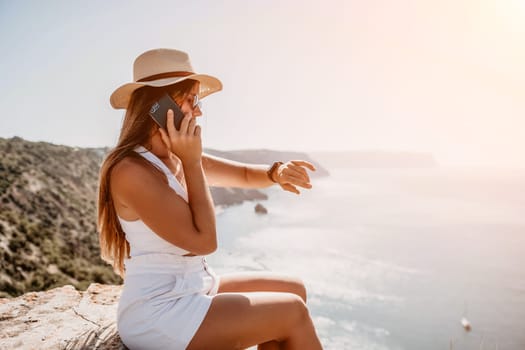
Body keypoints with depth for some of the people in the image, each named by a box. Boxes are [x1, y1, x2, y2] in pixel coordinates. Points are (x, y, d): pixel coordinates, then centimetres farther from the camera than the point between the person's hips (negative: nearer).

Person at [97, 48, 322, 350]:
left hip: (194, 290, 9)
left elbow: (244, 175, 14)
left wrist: (276, 173, -7)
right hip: (158, 312, -9)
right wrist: (192, 162, -21)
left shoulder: (180, 160, 4)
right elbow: (203, 241, -23)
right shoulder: (132, 170, -22)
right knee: (293, 313, -9)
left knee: (294, 290, 9)